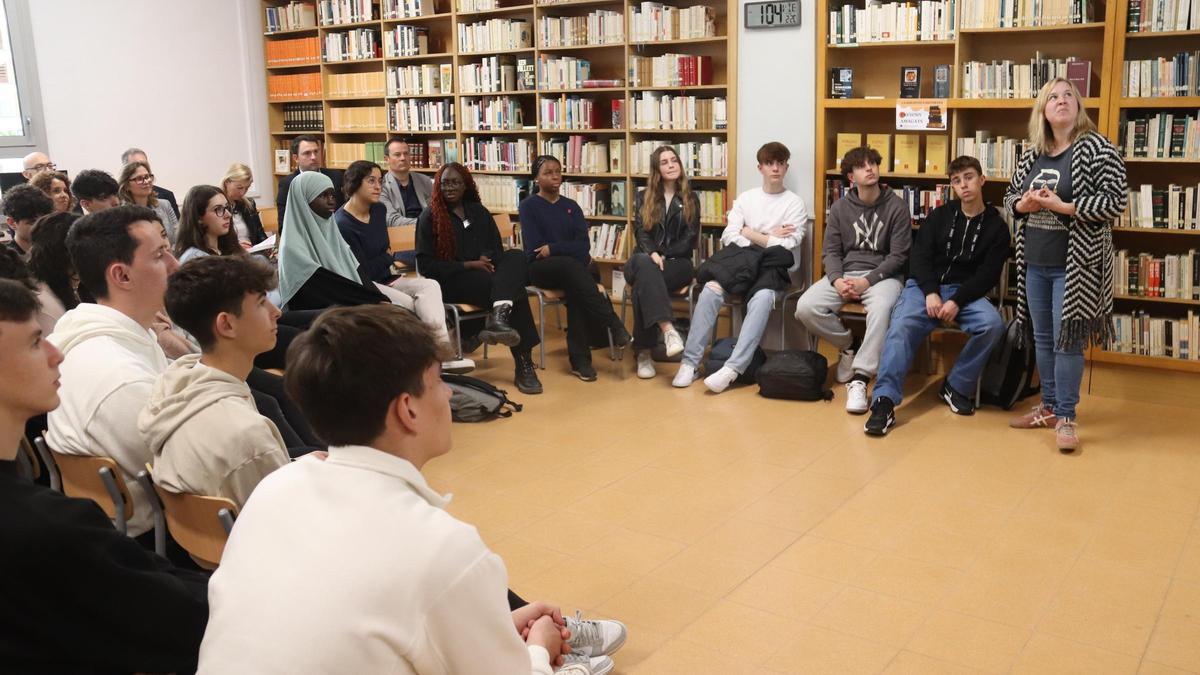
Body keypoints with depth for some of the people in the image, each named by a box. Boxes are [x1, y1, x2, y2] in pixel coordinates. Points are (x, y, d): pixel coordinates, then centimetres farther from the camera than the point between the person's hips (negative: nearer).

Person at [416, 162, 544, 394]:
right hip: (451, 281, -5)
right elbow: (425, 265, -6)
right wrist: (468, 265, -14)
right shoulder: (429, 217, 2)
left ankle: (498, 316, -50)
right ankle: (523, 366, -37)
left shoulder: (478, 211, 18)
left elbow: (497, 249, 18)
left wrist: (487, 259, -8)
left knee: (516, 257, -30)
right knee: (514, 292, -30)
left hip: (484, 273, 5)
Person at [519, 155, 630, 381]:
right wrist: (568, 251, -11)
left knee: (576, 287, -35)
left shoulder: (571, 206, 15)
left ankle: (579, 359, -36)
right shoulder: (528, 206, 5)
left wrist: (553, 249, -12)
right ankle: (613, 325, -41)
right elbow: (534, 248, -8)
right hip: (541, 268, -3)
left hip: (571, 267, 3)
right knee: (572, 265, -37)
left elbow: (583, 244, 1)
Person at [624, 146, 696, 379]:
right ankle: (667, 329, -55)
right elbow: (640, 232, 1)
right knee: (644, 264, -40)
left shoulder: (690, 200, 13)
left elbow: (690, 238, 3)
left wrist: (664, 256, -12)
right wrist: (652, 254, -21)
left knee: (643, 285, -36)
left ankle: (644, 352, -38)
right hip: (645, 259, 1)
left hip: (678, 262, -1)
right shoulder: (643, 198, 17)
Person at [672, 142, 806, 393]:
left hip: (774, 266, -2)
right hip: (744, 262, 2)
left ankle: (732, 369, -42)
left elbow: (787, 247, -5)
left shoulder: (795, 203, 8)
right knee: (711, 290, -29)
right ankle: (690, 362, -27)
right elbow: (728, 237, 3)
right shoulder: (745, 198, 17)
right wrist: (769, 239, -4)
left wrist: (752, 234, 0)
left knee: (762, 298, -37)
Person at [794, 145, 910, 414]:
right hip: (844, 272, 4)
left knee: (881, 309, -38)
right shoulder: (840, 208, 9)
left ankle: (859, 379, -33)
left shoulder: (897, 207, 0)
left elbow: (899, 256, -4)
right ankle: (849, 344, 4)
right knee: (806, 308, -23)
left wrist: (868, 281, -17)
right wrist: (837, 280, -14)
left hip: (882, 274, -3)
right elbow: (830, 251, 7)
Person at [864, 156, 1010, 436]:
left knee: (993, 324, -30)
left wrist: (957, 301, -17)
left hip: (966, 292, 0)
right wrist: (930, 293, -14)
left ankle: (957, 386, -10)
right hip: (925, 286, 0)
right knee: (902, 325, -30)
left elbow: (988, 275, -1)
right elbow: (919, 257, 4)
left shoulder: (996, 226, 8)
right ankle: (884, 400, -39)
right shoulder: (938, 216, 12)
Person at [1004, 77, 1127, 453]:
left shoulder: (1097, 149, -9)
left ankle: (1066, 417, 7)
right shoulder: (1033, 154, 8)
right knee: (1042, 339, 13)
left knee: (1067, 340, -3)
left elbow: (1116, 202, -15)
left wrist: (1062, 206, -21)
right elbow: (1010, 194, 17)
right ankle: (1049, 406, 26)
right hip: (1035, 264, 6)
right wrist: (1024, 204, -6)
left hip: (1074, 265, -6)